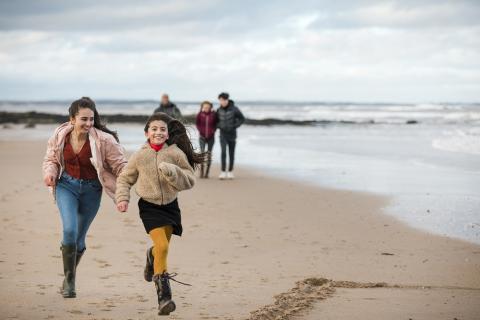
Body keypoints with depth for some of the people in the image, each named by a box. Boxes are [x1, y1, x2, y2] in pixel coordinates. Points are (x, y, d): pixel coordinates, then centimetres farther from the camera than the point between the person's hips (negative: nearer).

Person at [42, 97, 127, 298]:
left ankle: (70, 276, 36)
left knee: (79, 237, 11)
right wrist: (49, 173, -14)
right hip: (66, 185, 0)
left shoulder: (103, 140, -19)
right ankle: (68, 279, -3)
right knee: (69, 230, -20)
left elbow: (120, 165, -14)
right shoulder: (60, 136, -10)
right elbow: (51, 159, 7)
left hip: (91, 189, 0)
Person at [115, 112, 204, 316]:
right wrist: (122, 198, -8)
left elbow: (190, 180, -7)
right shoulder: (139, 156, -7)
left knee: (162, 247, 14)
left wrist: (172, 172, -24)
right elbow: (125, 179, 7)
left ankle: (152, 256, 55)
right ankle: (163, 295, -11)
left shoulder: (175, 153, -8)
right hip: (149, 206, -2)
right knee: (162, 246, -17)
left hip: (170, 205, 2)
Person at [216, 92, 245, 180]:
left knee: (231, 153, 6)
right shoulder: (219, 110, -3)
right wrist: (219, 126, -4)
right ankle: (223, 172, -15)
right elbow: (216, 120, 14)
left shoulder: (234, 109, -12)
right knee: (223, 152, -14)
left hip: (232, 134, -1)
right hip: (223, 134, 1)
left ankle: (230, 172, 18)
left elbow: (242, 119, -3)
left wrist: (234, 127, -11)